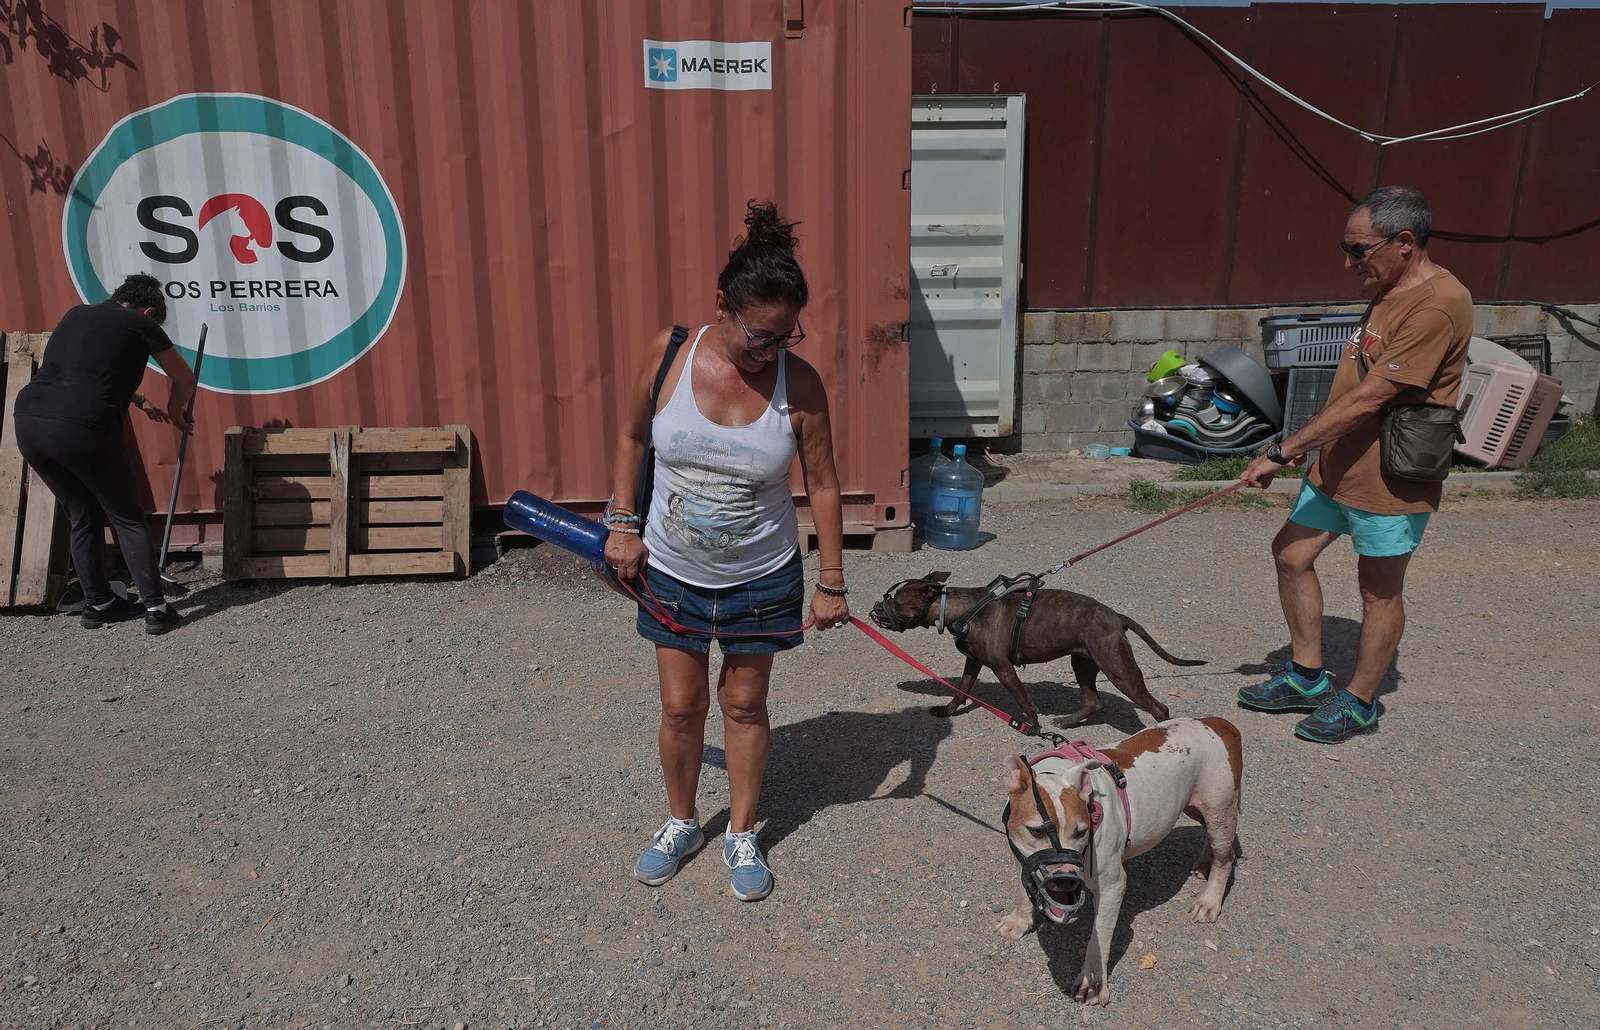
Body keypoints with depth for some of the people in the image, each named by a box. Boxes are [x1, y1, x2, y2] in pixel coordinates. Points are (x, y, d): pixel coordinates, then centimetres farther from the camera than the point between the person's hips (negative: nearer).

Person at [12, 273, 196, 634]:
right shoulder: (141, 325, 8)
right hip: (82, 429, -6)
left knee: (84, 517, 21)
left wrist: (141, 402, 55)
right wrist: (174, 413, 40)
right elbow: (185, 379, 19)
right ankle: (156, 608, 6)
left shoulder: (76, 315, 25)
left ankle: (97, 604, 27)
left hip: (29, 423, 6)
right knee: (128, 518, 7)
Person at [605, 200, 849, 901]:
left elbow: (822, 483, -8)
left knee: (745, 704, 12)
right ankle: (681, 824, 37)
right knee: (680, 707, 11)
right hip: (672, 572, 1)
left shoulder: (799, 382, -17)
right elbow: (633, 437, 3)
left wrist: (831, 582, -4)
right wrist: (623, 524, 0)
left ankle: (741, 835, 33)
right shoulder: (670, 353, -14)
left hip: (761, 576, -1)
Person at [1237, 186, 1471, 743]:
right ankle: (1308, 676, 28)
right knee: (1292, 554, 13)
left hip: (1390, 480, -9)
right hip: (1337, 465, 9)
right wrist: (1307, 446, 12)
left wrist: (1283, 452, -24)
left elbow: (1367, 400, -27)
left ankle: (1359, 702, 25)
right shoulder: (1389, 292, 8)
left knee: (1379, 590, 7)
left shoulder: (1437, 305, -23)